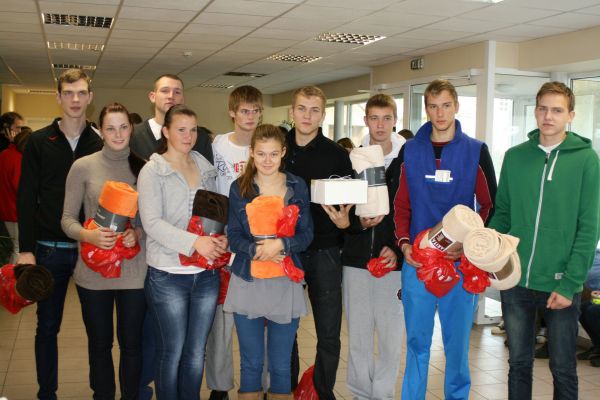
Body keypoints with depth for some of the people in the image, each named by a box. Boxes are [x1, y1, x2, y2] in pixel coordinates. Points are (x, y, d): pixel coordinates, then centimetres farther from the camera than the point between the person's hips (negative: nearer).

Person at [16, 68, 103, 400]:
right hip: (49, 249, 0)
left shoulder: (101, 145, 3)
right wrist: (26, 249, -6)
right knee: (47, 326, 10)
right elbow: (26, 198, -1)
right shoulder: (39, 142, 1)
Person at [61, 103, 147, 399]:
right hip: (93, 271, 0)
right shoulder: (83, 166, -2)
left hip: (134, 271, 1)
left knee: (131, 343, 11)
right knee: (99, 344, 13)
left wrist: (139, 233, -14)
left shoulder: (142, 167, 1)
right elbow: (67, 219, -1)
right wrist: (87, 235, -20)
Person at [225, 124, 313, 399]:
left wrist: (280, 244, -19)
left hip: (286, 283, 0)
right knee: (251, 363, 9)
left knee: (281, 365, 9)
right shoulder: (239, 188, 2)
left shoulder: (298, 187, 2)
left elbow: (306, 234, 0)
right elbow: (233, 236, 1)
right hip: (247, 281, 0)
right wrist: (255, 250, -19)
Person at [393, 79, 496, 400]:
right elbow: (401, 205, 8)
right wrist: (404, 243, -7)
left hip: (461, 262, -1)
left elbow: (490, 206, 3)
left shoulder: (476, 151, 0)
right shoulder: (410, 151, 5)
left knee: (457, 339, 10)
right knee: (417, 340, 10)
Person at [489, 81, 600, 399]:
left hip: (560, 284, -2)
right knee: (519, 363, 15)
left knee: (563, 369, 12)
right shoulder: (515, 156, 4)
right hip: (515, 281, 3)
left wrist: (570, 284, -13)